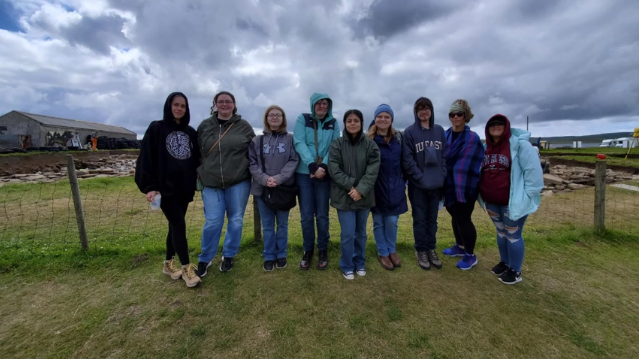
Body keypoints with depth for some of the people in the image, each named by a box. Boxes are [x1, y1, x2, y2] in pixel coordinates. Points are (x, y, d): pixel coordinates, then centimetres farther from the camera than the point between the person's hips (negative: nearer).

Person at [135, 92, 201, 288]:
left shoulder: (191, 132, 11)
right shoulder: (156, 129, -2)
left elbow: (196, 159, 14)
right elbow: (146, 159, -7)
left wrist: (196, 182, 7)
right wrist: (149, 186, -13)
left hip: (185, 188, 5)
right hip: (165, 187, -5)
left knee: (175, 225, 12)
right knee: (179, 225, -7)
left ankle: (169, 263, 27)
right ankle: (187, 268, 5)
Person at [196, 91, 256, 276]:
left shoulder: (244, 126, 2)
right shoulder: (204, 126, 7)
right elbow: (197, 153, 11)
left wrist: (253, 173, 0)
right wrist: (200, 174, 7)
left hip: (239, 181, 0)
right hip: (211, 183, 1)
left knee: (236, 220, 8)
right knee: (212, 222, 3)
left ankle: (229, 255, 29)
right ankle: (205, 259, 24)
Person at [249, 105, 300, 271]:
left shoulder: (290, 139, 2)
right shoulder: (257, 140, 6)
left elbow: (294, 161, -6)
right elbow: (252, 163, 0)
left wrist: (279, 178, -18)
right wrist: (264, 179, -17)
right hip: (262, 188, 1)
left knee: (282, 224, 12)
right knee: (267, 225, 11)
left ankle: (281, 254, 29)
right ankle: (269, 256, 26)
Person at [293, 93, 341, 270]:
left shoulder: (333, 124, 8)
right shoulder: (302, 119, 3)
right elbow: (299, 144, -9)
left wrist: (323, 166, -18)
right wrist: (312, 165, -20)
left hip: (325, 174, 1)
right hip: (304, 173, -1)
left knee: (322, 215, 7)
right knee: (306, 215, 5)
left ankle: (323, 250, 24)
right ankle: (308, 250, 23)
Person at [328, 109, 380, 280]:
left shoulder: (371, 145, 1)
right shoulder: (336, 145, -2)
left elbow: (373, 171, -7)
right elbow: (334, 170, -10)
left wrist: (360, 190, -18)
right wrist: (351, 186, -18)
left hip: (364, 196, 2)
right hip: (343, 196, -2)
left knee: (361, 232, 15)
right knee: (348, 233, -1)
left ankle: (359, 263, 35)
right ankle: (347, 266, 21)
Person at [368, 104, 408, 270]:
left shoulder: (399, 138, 3)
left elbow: (403, 161, 9)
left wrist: (403, 181, 7)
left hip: (395, 187, 3)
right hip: (377, 187, -2)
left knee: (392, 221, 10)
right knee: (379, 222, 9)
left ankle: (392, 250, 32)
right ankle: (382, 253, 28)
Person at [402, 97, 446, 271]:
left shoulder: (439, 131, 7)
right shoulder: (410, 132, -6)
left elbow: (444, 156, 9)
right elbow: (407, 160, -11)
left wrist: (442, 175, -2)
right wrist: (420, 177, -15)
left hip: (436, 184, 4)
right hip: (418, 185, -4)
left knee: (432, 218, 15)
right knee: (420, 219, 7)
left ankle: (431, 249, 30)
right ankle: (421, 251, 23)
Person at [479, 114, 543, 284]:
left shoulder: (519, 144, -13)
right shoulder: (486, 148, 7)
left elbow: (533, 170, -16)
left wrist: (526, 195, -17)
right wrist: (482, 193, 13)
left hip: (512, 201, -6)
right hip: (491, 201, 6)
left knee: (513, 234, 5)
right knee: (501, 232, 19)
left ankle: (515, 271, 22)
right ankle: (505, 262, 37)